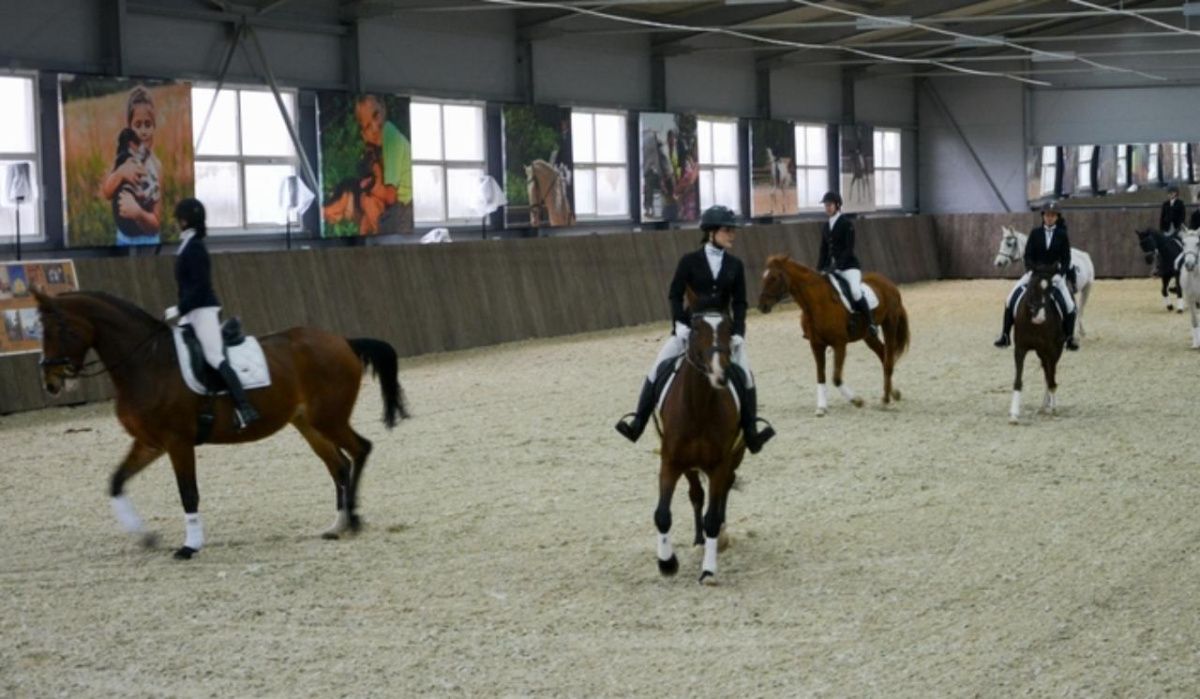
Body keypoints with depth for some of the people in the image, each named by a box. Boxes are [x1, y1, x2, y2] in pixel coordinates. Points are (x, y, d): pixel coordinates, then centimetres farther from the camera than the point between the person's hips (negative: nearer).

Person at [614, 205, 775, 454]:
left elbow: (739, 303, 3)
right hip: (691, 326, -2)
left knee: (745, 375, -10)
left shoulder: (735, 266, 3)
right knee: (658, 369, -10)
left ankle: (751, 433, -6)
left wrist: (738, 332, -9)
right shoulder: (690, 261, -4)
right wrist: (680, 323, -16)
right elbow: (675, 294, -4)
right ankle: (637, 423, -4)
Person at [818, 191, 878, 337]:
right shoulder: (825, 226, 12)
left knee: (855, 291, -30)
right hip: (831, 268, 7)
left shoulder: (847, 224, -8)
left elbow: (849, 249, -14)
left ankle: (871, 323, -17)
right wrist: (819, 269, 4)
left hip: (848, 266, -7)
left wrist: (836, 265, -23)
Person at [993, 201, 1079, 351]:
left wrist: (1060, 273, -18)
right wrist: (1031, 270, -17)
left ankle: (1070, 338, 1)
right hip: (1034, 271, 1)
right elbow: (1028, 254, -1)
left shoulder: (1062, 235, -3)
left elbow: (1066, 258, -2)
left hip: (1054, 273, -1)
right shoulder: (1035, 232, -2)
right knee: (1011, 299, -13)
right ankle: (1005, 335, -3)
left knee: (1069, 305, -16)